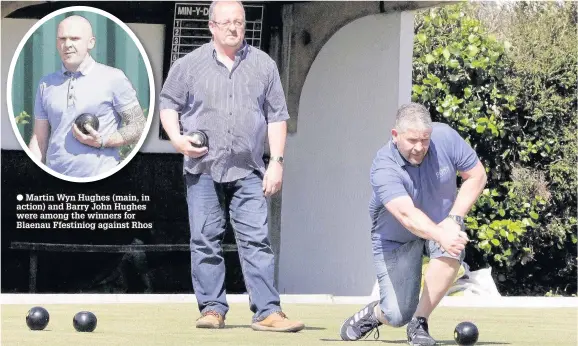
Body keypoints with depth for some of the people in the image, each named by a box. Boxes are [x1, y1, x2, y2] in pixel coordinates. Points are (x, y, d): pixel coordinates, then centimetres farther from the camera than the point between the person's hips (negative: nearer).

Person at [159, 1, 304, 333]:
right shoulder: (190, 65, 7)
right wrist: (176, 138, -5)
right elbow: (168, 103, 13)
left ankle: (268, 312, -8)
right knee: (206, 241, 1)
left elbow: (277, 117, 9)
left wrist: (276, 162, 1)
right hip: (203, 169, 0)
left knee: (257, 240, -6)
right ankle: (212, 309, 8)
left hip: (248, 171, 0)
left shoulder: (264, 65, 9)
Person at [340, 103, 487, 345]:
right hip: (395, 237, -2)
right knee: (397, 317, -8)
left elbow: (476, 175, -10)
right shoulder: (383, 168, -32)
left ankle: (419, 322, -18)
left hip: (440, 223, 3)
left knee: (452, 251, -34)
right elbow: (406, 215, -46)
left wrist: (454, 219, -23)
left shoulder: (446, 138, -22)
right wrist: (441, 236, -63)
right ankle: (374, 313, 31)